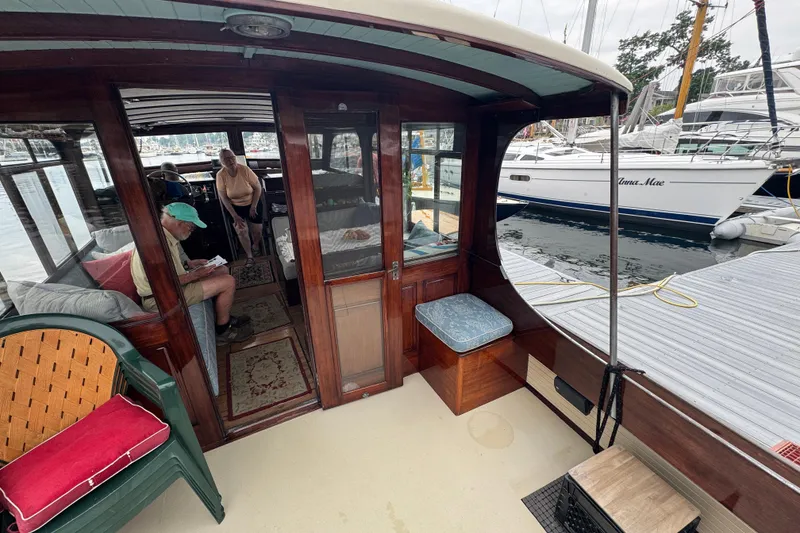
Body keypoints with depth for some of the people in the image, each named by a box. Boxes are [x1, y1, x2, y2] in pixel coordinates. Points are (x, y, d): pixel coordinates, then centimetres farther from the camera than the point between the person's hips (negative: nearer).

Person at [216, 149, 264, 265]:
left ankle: (256, 248, 37)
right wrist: (234, 215, -16)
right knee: (241, 231, -11)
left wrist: (253, 206, -14)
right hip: (235, 206, 1)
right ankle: (249, 256, 9)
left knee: (256, 231, 3)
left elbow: (258, 188, -11)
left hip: (252, 203, 0)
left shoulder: (245, 170, -20)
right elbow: (223, 198, -11)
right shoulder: (221, 175, -17)